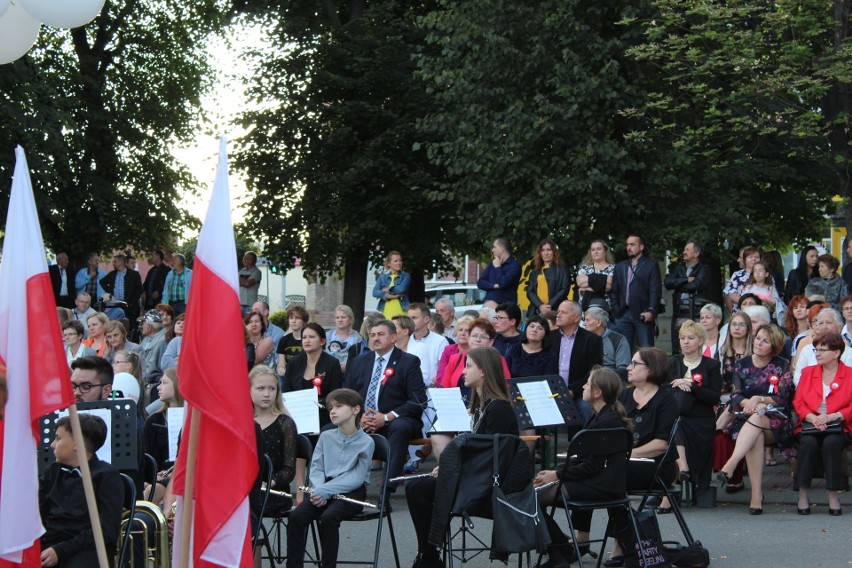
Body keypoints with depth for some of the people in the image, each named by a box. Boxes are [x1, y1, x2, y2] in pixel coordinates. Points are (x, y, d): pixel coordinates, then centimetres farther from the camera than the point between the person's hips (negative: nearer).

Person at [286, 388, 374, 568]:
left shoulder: (366, 442, -4)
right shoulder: (326, 437, 11)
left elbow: (356, 478, -12)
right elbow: (316, 468, 5)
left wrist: (324, 491, -21)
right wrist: (318, 490, -16)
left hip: (351, 492, -4)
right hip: (324, 490, 4)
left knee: (328, 517, -34)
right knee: (296, 516, -22)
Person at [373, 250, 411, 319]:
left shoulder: (406, 276, 7)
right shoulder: (382, 277, 14)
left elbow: (401, 289, -11)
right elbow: (375, 292, 2)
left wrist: (388, 290, 1)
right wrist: (387, 296, -12)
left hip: (401, 311, -2)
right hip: (386, 312, 2)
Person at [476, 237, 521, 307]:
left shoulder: (514, 265, -2)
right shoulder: (492, 264, 19)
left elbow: (503, 283, -15)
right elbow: (480, 283, 13)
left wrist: (497, 267, -1)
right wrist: (494, 285, -6)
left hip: (506, 305, -5)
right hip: (489, 303, 5)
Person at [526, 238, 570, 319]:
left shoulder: (562, 269, 9)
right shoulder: (535, 272, 19)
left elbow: (565, 289, 0)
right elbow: (530, 291, 11)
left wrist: (550, 305, -11)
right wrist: (540, 305, -8)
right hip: (536, 311, 3)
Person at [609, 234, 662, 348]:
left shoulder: (651, 266, 3)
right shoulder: (620, 266, 18)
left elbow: (655, 291, -4)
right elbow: (614, 290, 16)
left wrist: (651, 311, -14)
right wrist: (615, 309, 4)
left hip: (643, 314, -4)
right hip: (623, 314, 4)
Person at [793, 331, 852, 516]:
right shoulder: (808, 373, 19)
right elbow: (798, 402, 9)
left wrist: (832, 416, -16)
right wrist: (812, 418, -11)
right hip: (811, 425, 2)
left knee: (831, 443, -35)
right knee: (808, 443, -32)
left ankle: (833, 495, -28)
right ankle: (803, 495, -26)